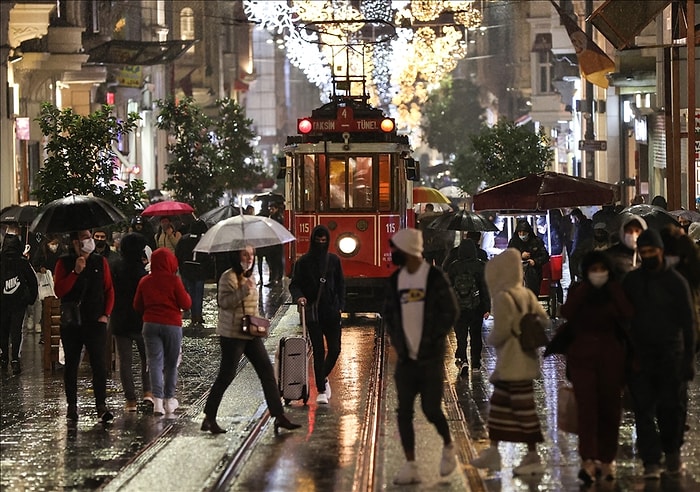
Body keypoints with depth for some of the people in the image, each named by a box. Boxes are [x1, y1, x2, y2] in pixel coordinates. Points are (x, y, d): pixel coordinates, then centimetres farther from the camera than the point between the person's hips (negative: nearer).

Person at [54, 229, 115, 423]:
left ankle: (101, 405, -7)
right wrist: (76, 272, -17)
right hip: (71, 322, 0)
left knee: (99, 364, -8)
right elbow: (59, 291, -10)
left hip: (96, 321, 0)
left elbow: (109, 289, 9)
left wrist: (106, 314, -1)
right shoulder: (64, 263, 1)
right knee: (71, 364, 7)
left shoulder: (100, 262, 6)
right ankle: (72, 405, 14)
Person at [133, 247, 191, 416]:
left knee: (155, 362, -1)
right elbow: (186, 304, -7)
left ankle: (157, 400, -15)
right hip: (172, 325, -2)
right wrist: (185, 294, 13)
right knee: (171, 363, 11)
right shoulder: (174, 281, -10)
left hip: (150, 324, 2)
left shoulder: (144, 282, 1)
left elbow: (137, 306, 10)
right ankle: (169, 399, 18)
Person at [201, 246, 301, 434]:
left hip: (251, 334, 8)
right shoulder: (229, 277, -11)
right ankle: (209, 418, 6)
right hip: (232, 334, -8)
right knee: (226, 376, -4)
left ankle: (279, 416, 4)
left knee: (267, 372, 3)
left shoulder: (250, 277, 16)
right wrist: (244, 290, -30)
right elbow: (224, 302, -22)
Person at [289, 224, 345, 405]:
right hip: (313, 313, -2)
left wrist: (340, 306, 3)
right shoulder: (304, 262, 0)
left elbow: (340, 284, 12)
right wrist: (299, 297, -21)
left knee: (335, 349, 1)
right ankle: (321, 390, 5)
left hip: (331, 312, 2)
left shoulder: (333, 260, 7)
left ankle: (323, 377, 29)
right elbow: (294, 284, 0)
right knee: (318, 351, -1)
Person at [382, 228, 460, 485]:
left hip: (431, 357, -5)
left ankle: (448, 447, 24)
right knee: (404, 412, 0)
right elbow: (388, 313, 15)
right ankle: (410, 466, 4)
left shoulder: (435, 277, -8)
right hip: (406, 358, 5)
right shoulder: (396, 279, 7)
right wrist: (397, 340, 3)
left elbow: (450, 312, -8)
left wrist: (433, 341, -11)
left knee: (431, 409, -4)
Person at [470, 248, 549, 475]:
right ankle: (493, 452, 24)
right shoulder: (526, 294, 7)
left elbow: (501, 331, -20)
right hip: (523, 359, 9)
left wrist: (490, 340, -1)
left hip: (512, 363, -9)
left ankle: (533, 457, 2)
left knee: (522, 407, -3)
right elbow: (543, 320, 10)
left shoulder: (503, 297, -17)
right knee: (498, 403, 17)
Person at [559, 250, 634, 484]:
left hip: (611, 357, 1)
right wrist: (585, 288, -13)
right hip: (582, 356, -1)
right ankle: (588, 460, -20)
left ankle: (607, 460, 16)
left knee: (610, 409, 5)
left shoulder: (615, 292, 5)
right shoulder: (577, 291, 5)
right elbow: (566, 313, -15)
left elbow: (629, 314, -13)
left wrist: (613, 287, -11)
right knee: (587, 406, -13)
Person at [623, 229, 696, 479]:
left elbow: (688, 321, -1)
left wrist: (689, 357, -6)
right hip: (640, 353, 2)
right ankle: (651, 461, -2)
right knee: (644, 409, -3)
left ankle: (672, 450, 24)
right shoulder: (631, 281, 7)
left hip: (670, 354, -2)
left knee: (672, 406, 1)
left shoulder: (675, 281, 0)